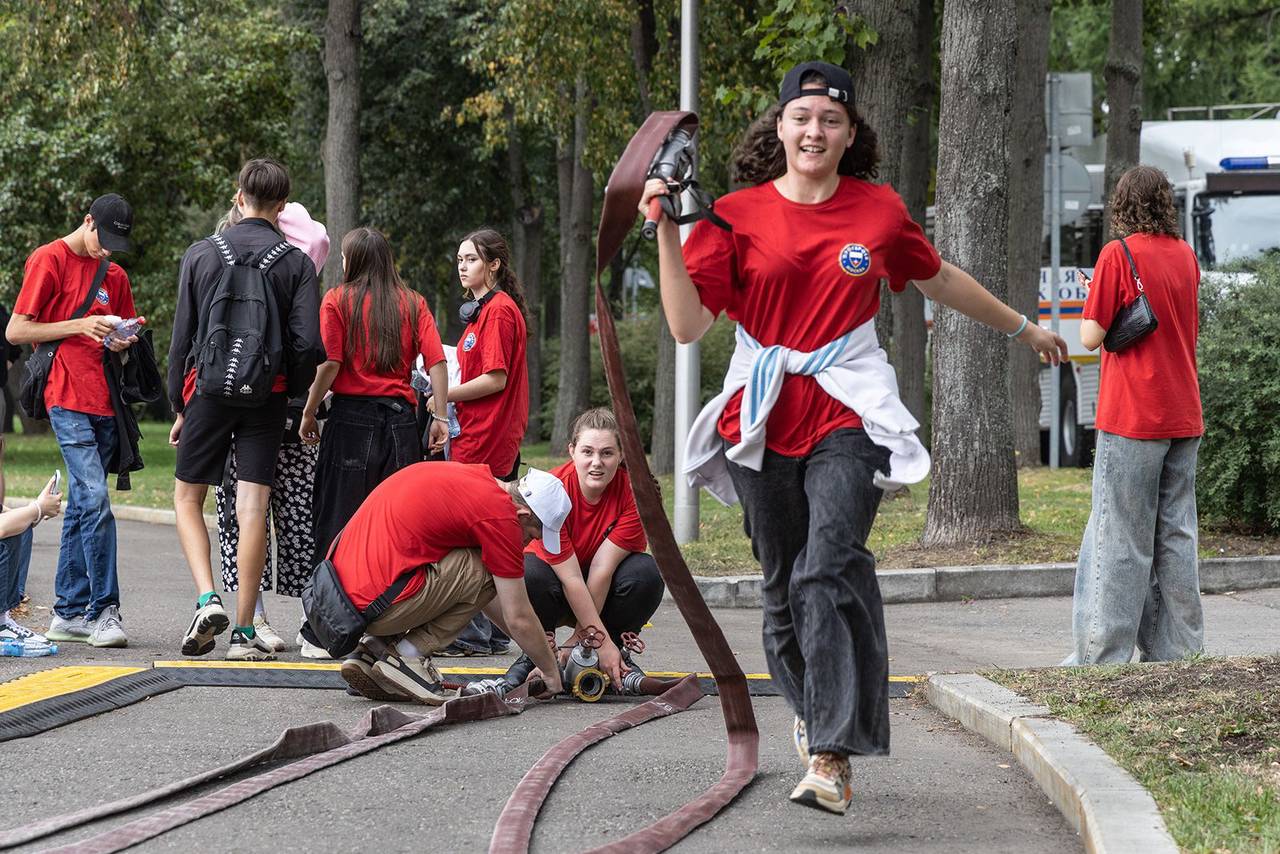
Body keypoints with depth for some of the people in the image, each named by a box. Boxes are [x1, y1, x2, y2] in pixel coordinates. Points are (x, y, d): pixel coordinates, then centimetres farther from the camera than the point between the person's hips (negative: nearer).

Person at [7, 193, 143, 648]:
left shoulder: (114, 274, 18)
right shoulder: (49, 260, -1)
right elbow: (15, 331, -5)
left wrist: (120, 343, 3)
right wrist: (79, 326, -14)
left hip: (104, 403, 7)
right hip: (67, 400, -7)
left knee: (82, 505, 8)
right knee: (95, 500, -16)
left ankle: (68, 613, 12)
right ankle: (103, 610, -15)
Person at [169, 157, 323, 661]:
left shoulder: (201, 254, 2)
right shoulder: (296, 262, 0)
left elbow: (182, 337, 4)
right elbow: (308, 343, -6)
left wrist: (180, 407, 11)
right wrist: (296, 395, 11)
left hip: (209, 388, 0)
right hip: (267, 395, 0)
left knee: (187, 496, 13)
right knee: (252, 506, -1)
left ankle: (207, 599, -8)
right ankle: (244, 633, -2)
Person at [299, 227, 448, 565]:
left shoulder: (337, 300, 0)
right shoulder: (413, 303, 9)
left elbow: (330, 364, -9)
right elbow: (437, 362, -1)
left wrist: (309, 413, -2)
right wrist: (440, 418, -1)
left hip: (351, 415, -3)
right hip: (401, 417, 3)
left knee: (338, 513, 1)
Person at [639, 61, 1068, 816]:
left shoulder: (879, 211, 6)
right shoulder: (737, 215, 2)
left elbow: (939, 278, 24)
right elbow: (688, 324, -5)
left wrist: (1022, 328, 34)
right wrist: (667, 232, -14)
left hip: (849, 417, -1)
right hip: (767, 420, 1)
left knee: (829, 571, -19)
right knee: (784, 585, 8)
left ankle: (832, 757, -24)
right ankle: (813, 712, 35)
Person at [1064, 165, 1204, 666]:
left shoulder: (1119, 254, -9)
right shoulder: (1186, 255, 9)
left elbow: (1091, 337, -10)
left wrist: (1094, 296, 8)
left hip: (1132, 417, -6)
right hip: (1183, 417, 6)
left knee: (1121, 539, -4)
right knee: (1176, 535, 10)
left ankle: (1102, 655, -3)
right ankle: (1178, 648, 11)